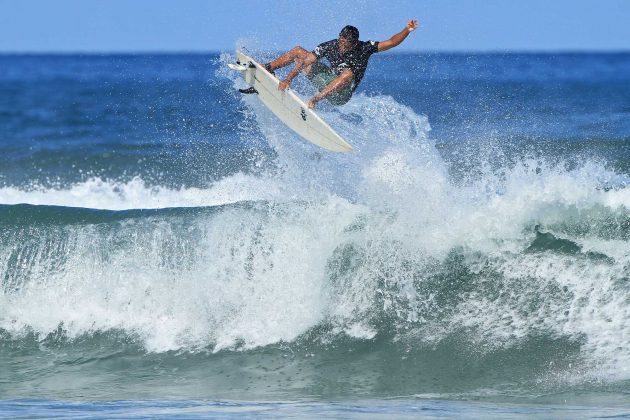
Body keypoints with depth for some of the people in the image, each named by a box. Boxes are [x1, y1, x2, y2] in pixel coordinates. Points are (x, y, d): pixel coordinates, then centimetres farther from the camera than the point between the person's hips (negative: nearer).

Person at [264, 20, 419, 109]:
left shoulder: (364, 48, -17)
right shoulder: (329, 46, -12)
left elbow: (390, 43, -22)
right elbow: (306, 61, -13)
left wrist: (406, 31, -38)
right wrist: (289, 79, -23)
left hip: (341, 94, -4)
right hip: (326, 81, 4)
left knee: (348, 73, -39)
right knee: (298, 51, 2)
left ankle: (315, 99, -44)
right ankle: (266, 69, 15)